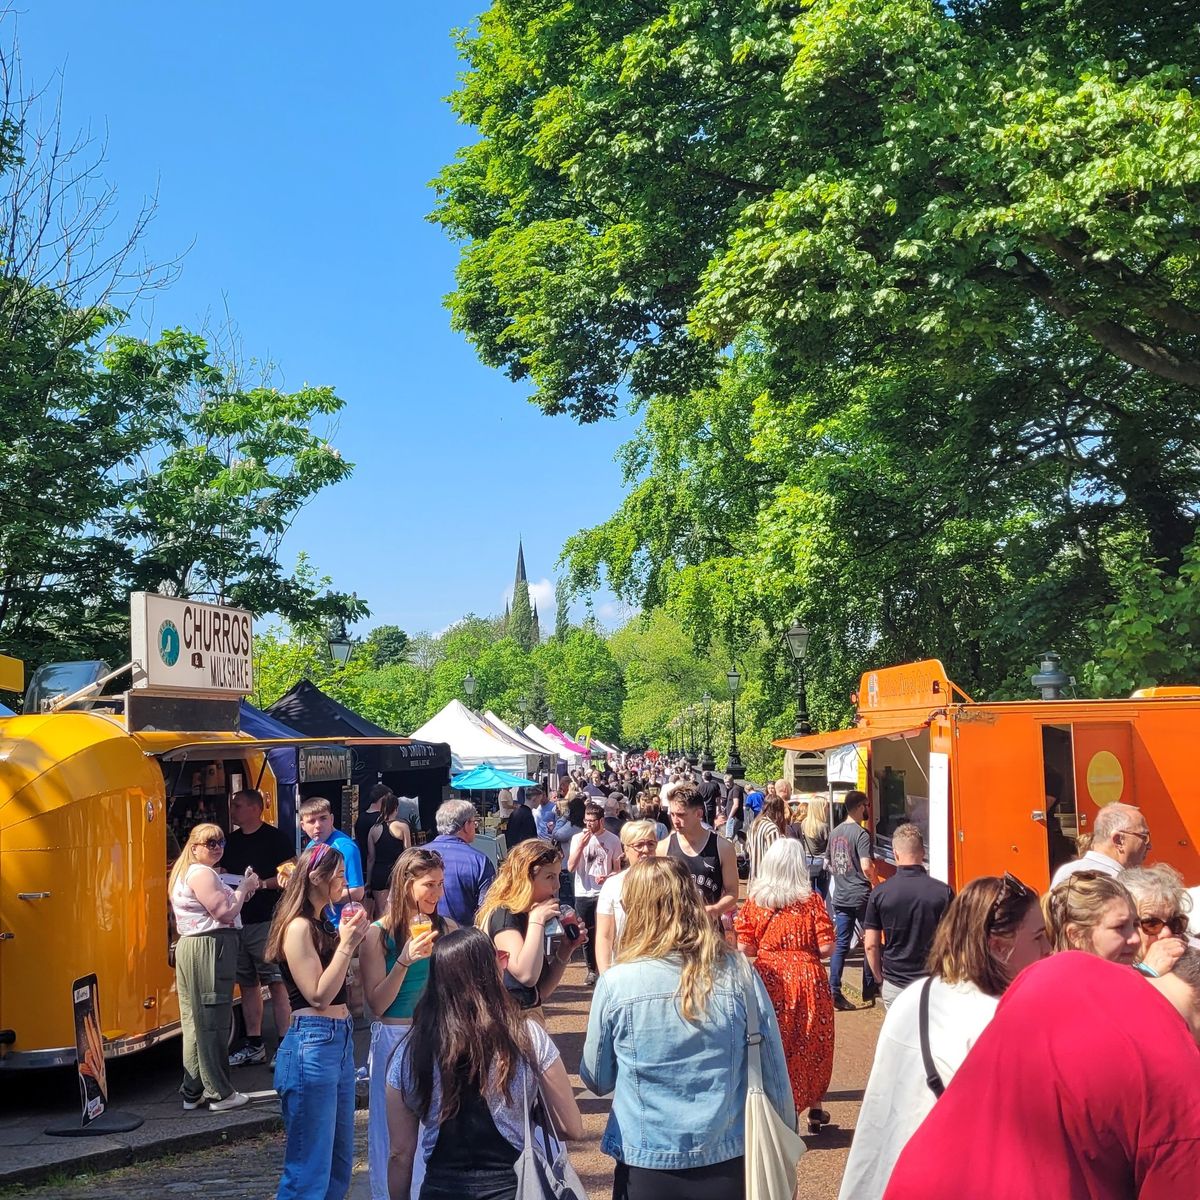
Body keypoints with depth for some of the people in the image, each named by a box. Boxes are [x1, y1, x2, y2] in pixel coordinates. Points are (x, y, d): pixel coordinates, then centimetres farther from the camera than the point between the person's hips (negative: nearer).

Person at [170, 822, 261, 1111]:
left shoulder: (186, 872, 19)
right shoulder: (202, 874, -13)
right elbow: (225, 913, -17)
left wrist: (241, 891, 11)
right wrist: (244, 888, -4)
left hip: (190, 947, 11)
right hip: (210, 949, -11)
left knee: (195, 1022, 14)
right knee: (214, 1024, -4)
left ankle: (193, 1092, 21)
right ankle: (220, 1094, 2)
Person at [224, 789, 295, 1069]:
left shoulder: (276, 838, -5)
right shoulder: (231, 841, 15)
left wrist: (263, 883, -23)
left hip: (267, 922, -7)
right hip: (237, 922, 7)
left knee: (276, 983, -7)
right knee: (247, 983, 12)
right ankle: (254, 1045, 20)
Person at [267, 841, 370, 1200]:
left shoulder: (323, 923, 13)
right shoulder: (299, 927, -13)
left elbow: (343, 985, 11)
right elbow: (318, 995, -17)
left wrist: (351, 937, 10)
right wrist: (346, 944, -16)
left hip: (340, 1041, 10)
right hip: (312, 1045, -10)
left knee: (340, 1161, 16)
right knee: (310, 1169, -4)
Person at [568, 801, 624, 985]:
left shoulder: (613, 840, -2)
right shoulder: (578, 838, 1)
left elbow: (617, 869, 5)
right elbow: (571, 867, -6)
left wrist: (607, 877, -16)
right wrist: (581, 845, -17)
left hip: (604, 893, -2)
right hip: (583, 894, 2)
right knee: (587, 934, 8)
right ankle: (592, 971, 21)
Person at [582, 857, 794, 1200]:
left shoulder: (616, 983, -13)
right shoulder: (739, 973, -10)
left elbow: (597, 1080, 1)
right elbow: (774, 1073, -4)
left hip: (646, 1167, -1)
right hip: (729, 1163, 1)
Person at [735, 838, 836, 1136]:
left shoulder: (753, 902, -5)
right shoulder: (812, 901, -8)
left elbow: (744, 948, -6)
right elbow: (826, 947, -10)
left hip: (768, 979, 0)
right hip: (808, 978, 0)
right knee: (811, 1044, 16)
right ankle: (815, 1109, 27)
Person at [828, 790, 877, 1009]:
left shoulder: (835, 833, 9)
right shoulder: (861, 834, -14)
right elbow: (866, 867, -23)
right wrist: (873, 876, -5)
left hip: (840, 897, 6)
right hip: (860, 896, -6)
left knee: (841, 944, 6)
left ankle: (833, 991, -1)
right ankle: (869, 988, 20)